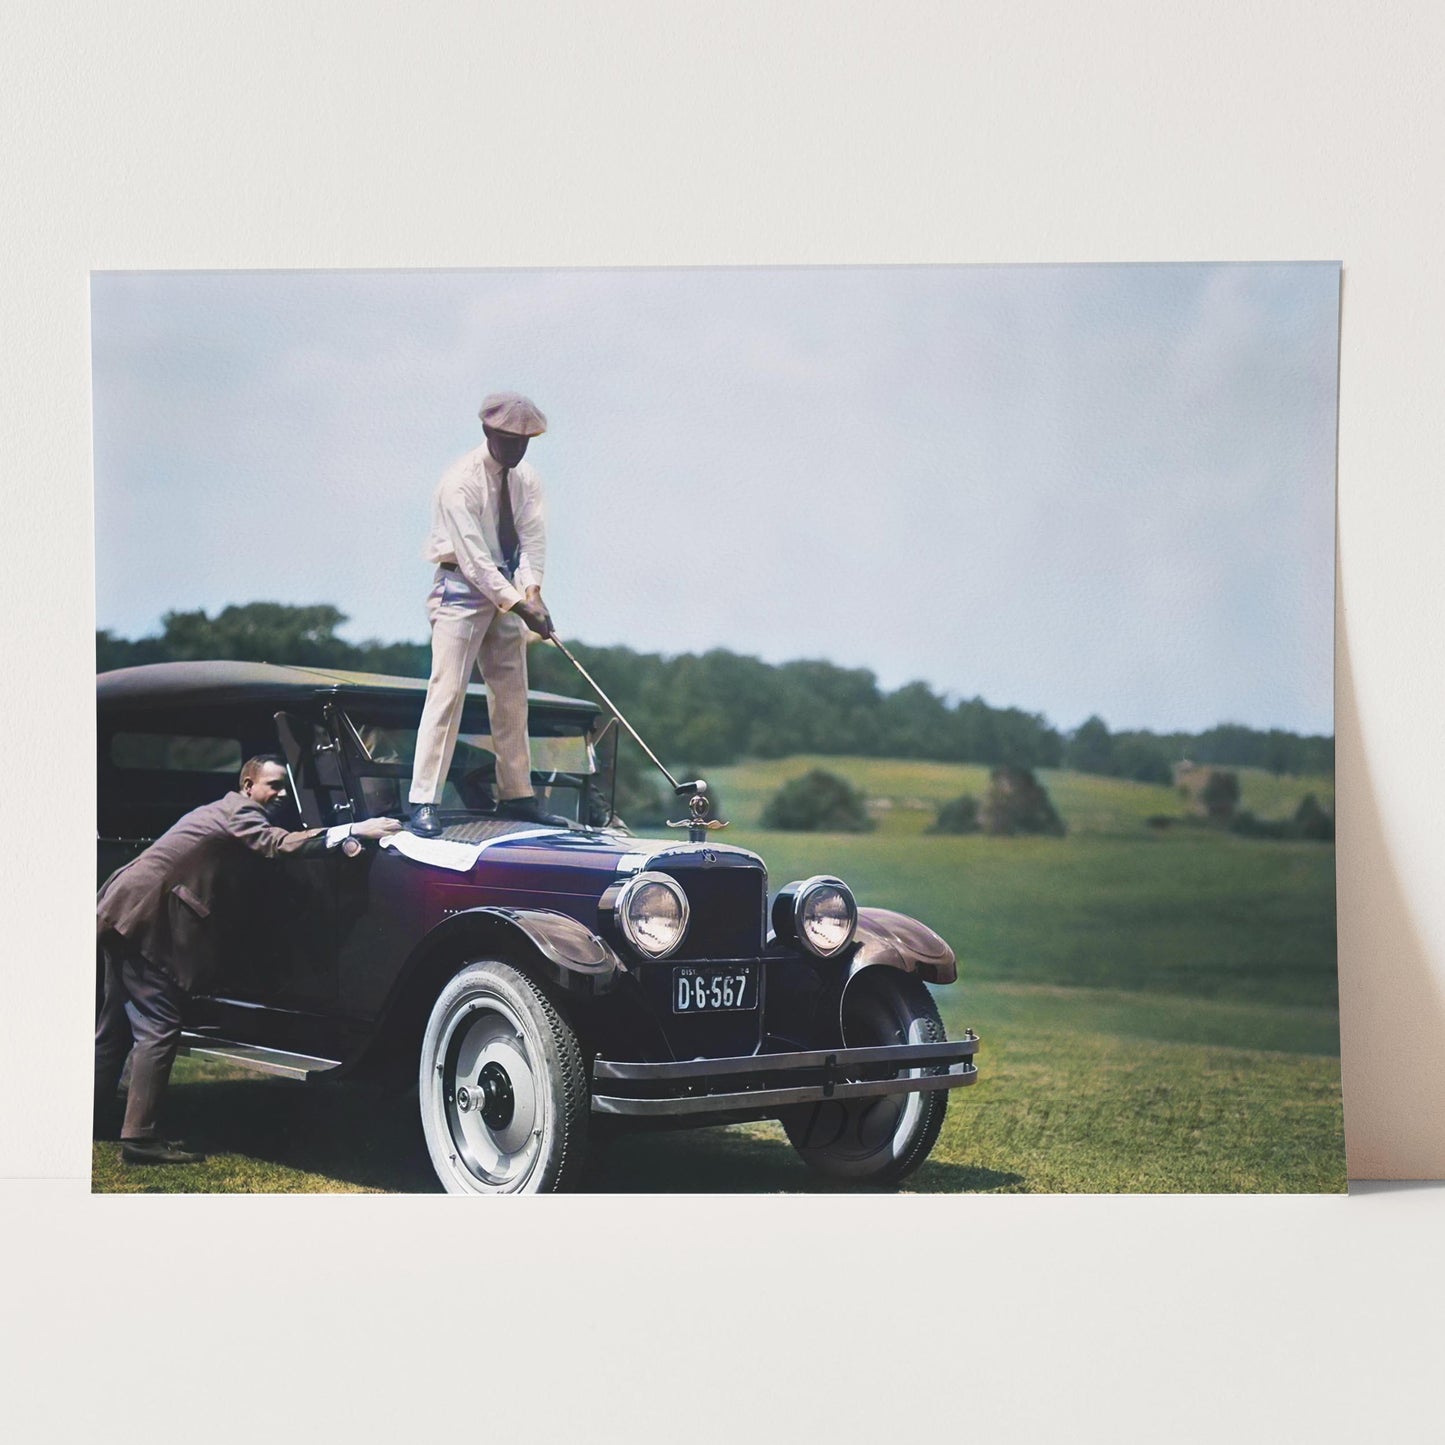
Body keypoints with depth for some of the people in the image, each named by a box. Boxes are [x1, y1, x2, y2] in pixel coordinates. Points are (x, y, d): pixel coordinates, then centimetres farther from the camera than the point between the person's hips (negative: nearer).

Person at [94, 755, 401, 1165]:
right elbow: (280, 844, -26)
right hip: (144, 918, -10)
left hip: (123, 914, 10)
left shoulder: (224, 810, 23)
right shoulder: (238, 812, -9)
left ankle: (91, 1119, 28)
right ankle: (141, 1137, -13)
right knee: (158, 1028, -10)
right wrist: (352, 831, -30)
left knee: (117, 1024, 18)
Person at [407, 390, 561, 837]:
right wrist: (518, 605, -27)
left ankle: (516, 795, 19)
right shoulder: (460, 481, -17)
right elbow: (474, 556, -22)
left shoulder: (525, 479, 4)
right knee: (448, 690, -12)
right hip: (461, 591, -7)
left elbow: (532, 539, -5)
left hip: (507, 593, 7)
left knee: (512, 695, 10)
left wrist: (531, 592, -22)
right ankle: (423, 803, -13)